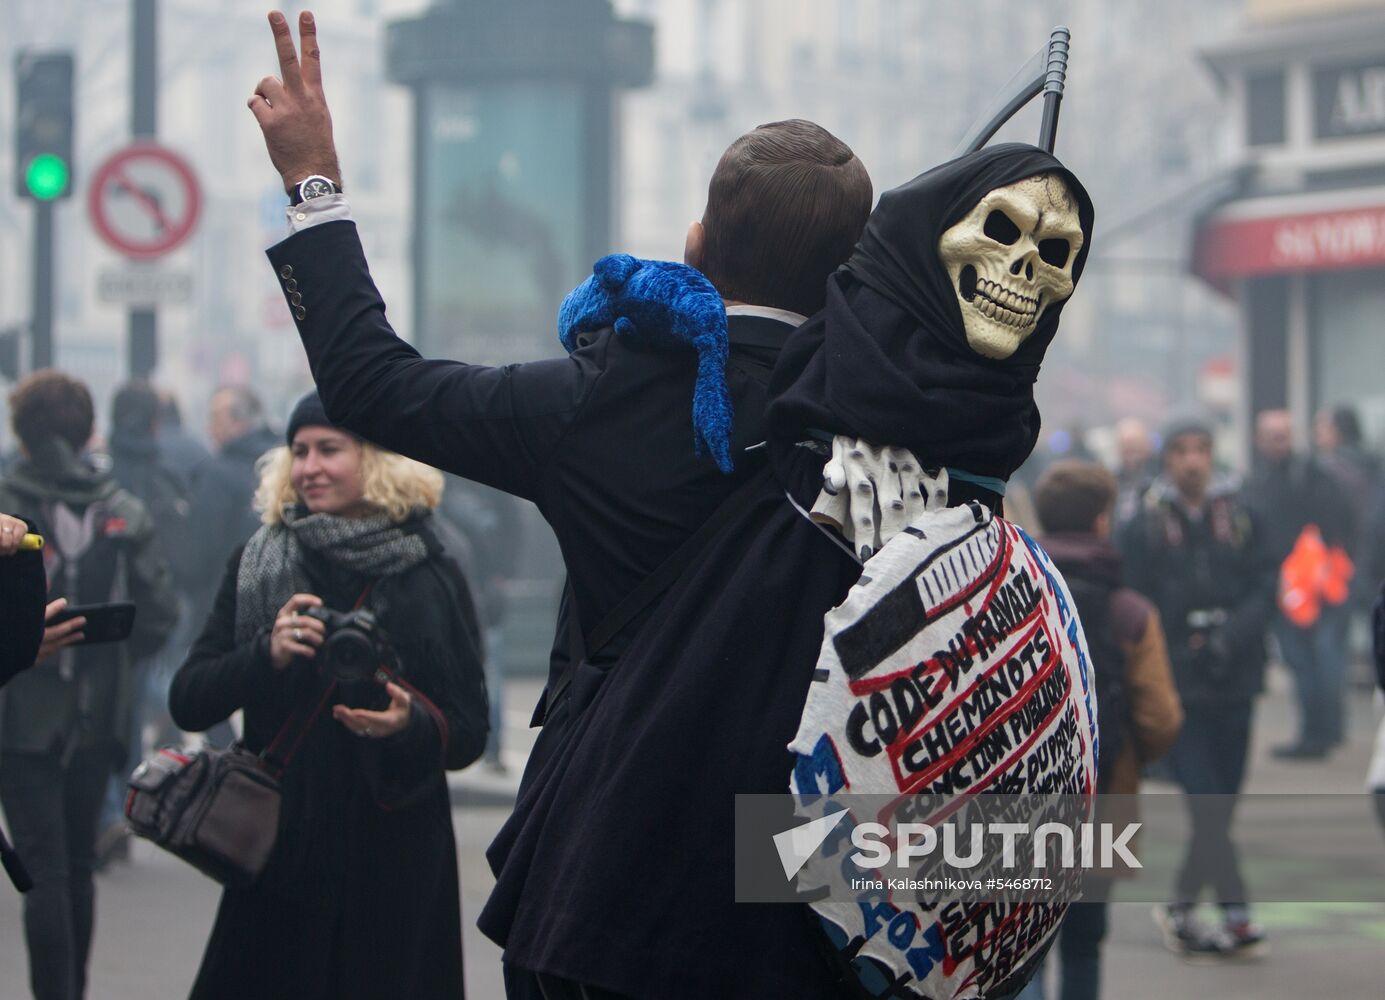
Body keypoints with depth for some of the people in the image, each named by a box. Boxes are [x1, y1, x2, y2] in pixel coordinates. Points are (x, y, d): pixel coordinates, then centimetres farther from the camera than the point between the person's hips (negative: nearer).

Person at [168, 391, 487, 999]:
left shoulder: (432, 579, 1)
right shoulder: (256, 566, 5)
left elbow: (469, 735, 2)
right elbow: (187, 704, 0)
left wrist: (412, 723, -19)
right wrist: (267, 654, -17)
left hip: (396, 863, -1)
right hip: (281, 859, 1)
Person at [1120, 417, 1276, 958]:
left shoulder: (1239, 516, 5)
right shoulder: (1146, 526, -1)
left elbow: (1265, 587, 2)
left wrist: (1235, 634, -15)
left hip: (1234, 682, 3)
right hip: (1177, 685, -3)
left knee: (1221, 804, 7)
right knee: (1207, 802, -12)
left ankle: (1181, 907, 22)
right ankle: (1235, 913, -9)